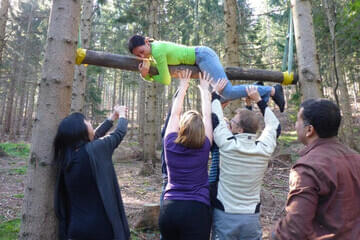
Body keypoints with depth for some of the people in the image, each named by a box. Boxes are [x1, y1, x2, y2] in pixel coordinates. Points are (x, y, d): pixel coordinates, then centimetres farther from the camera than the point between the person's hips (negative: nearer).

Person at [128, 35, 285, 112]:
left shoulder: (157, 51, -22)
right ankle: (255, 89, 18)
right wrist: (144, 74, -10)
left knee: (227, 92, -20)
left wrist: (149, 75, 0)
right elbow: (150, 78, 13)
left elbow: (165, 80, -18)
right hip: (200, 58, 10)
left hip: (203, 56, -10)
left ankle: (271, 90, -8)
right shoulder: (150, 50, 7)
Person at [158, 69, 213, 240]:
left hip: (168, 208, 3)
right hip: (196, 210, -2)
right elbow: (207, 115, 6)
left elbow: (174, 113, 9)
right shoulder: (204, 146, -7)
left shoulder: (170, 144, -4)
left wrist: (183, 86, 20)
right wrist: (204, 88, 18)